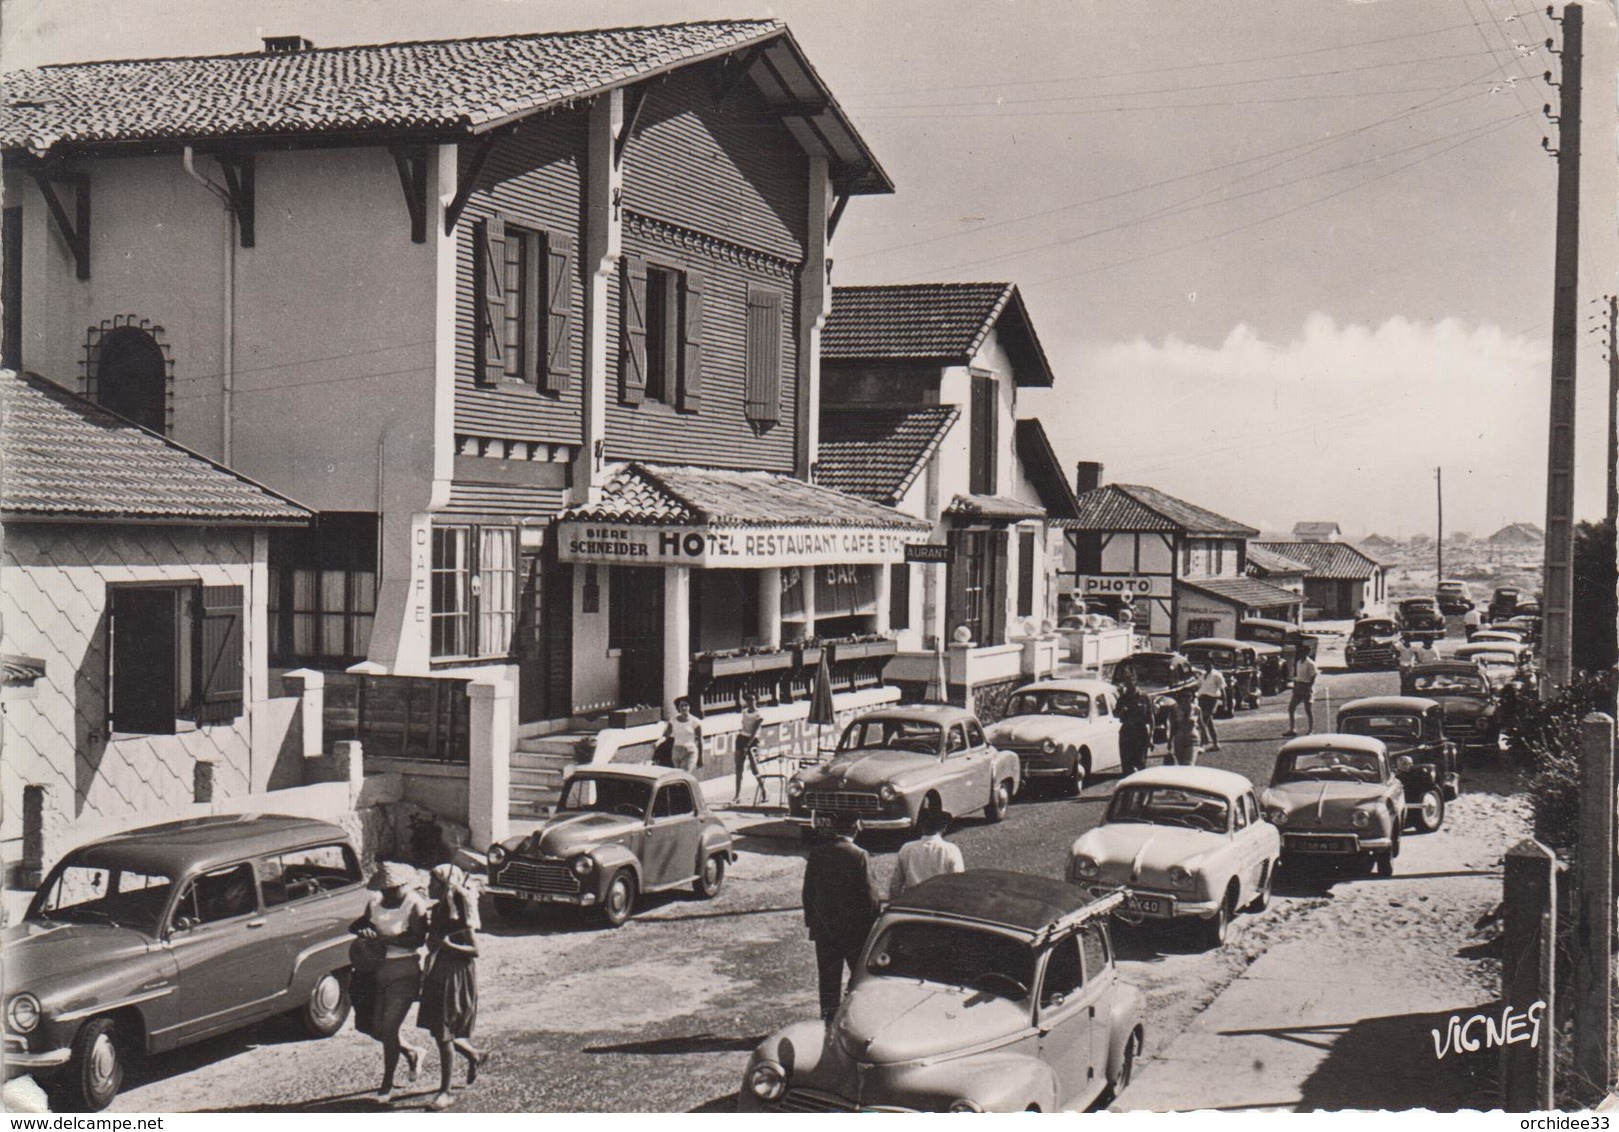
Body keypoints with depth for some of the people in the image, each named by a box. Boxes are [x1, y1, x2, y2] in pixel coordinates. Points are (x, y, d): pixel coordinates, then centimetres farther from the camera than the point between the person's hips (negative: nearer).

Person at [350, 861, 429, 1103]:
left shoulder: (414, 904, -14)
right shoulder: (375, 902, 5)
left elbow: (418, 939, -24)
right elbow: (355, 926, 12)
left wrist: (385, 939, -31)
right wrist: (363, 931, -13)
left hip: (404, 973, -7)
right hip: (377, 970, 7)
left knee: (388, 1027, -6)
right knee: (366, 1024, 10)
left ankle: (387, 1086, 10)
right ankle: (410, 1052, 33)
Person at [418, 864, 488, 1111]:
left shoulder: (460, 914, -16)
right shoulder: (437, 910, 7)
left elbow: (475, 950, -16)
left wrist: (448, 944, -26)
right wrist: (429, 929, -1)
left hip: (457, 977, -8)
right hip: (437, 976, 8)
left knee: (444, 1035, -4)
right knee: (439, 1031, 14)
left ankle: (445, 1092, 6)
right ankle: (475, 1055, 39)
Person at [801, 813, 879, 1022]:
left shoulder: (817, 853, 0)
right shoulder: (859, 855, -14)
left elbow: (808, 891, 5)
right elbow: (868, 894, -13)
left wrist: (811, 921, 15)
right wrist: (873, 924, -2)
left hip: (824, 927, 4)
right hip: (854, 926, -4)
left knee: (828, 976, 11)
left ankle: (829, 1018, 14)